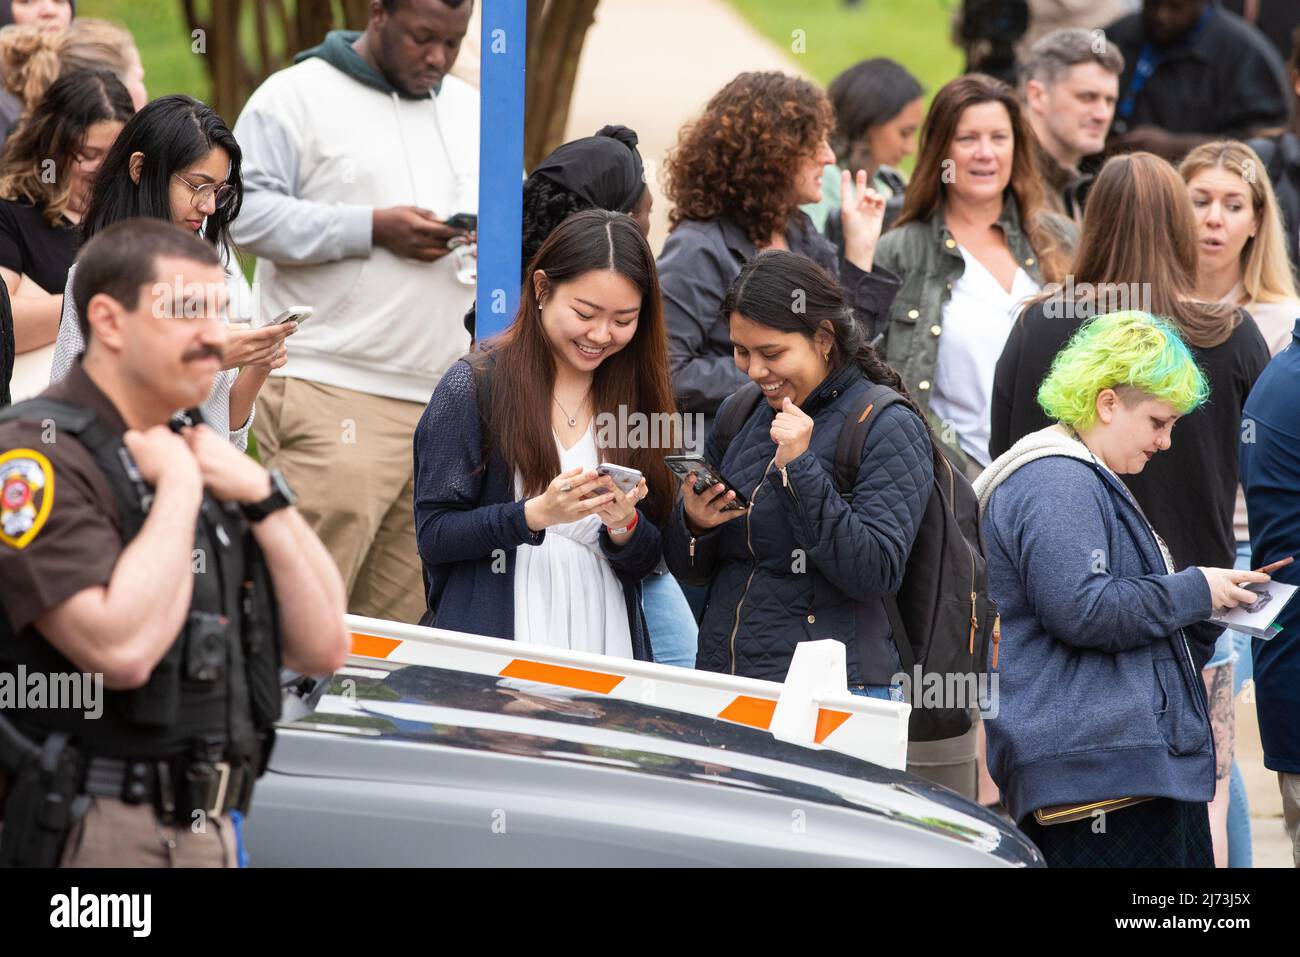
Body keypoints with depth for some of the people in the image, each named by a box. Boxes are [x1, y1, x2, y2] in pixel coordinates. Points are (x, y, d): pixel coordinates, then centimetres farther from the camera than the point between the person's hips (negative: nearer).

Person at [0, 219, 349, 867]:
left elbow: (323, 648, 10)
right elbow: (122, 649, -25)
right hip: (85, 840, -8)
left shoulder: (197, 466, 16)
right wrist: (178, 489, -13)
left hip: (203, 836, 8)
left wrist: (263, 496, -1)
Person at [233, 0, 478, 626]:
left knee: (400, 616, 4)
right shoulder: (297, 97, -1)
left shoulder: (473, 112, 20)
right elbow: (247, 211, -9)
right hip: (334, 394, -6)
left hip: (448, 404, 6)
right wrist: (373, 229, -14)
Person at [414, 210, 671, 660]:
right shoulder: (474, 386, -2)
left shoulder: (636, 397, 9)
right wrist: (536, 514, -19)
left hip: (607, 649, 3)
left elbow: (646, 563, 11)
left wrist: (623, 526, -10)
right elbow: (433, 535, -7)